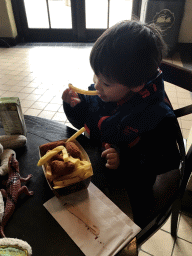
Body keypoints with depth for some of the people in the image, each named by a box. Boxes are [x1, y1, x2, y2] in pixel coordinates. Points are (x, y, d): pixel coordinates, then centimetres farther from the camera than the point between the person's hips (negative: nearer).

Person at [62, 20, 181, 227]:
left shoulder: (158, 117, -30)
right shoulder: (100, 91, -15)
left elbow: (167, 160, -20)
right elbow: (83, 123, 1)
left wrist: (125, 163, -32)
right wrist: (74, 105, -20)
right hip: (94, 174, 5)